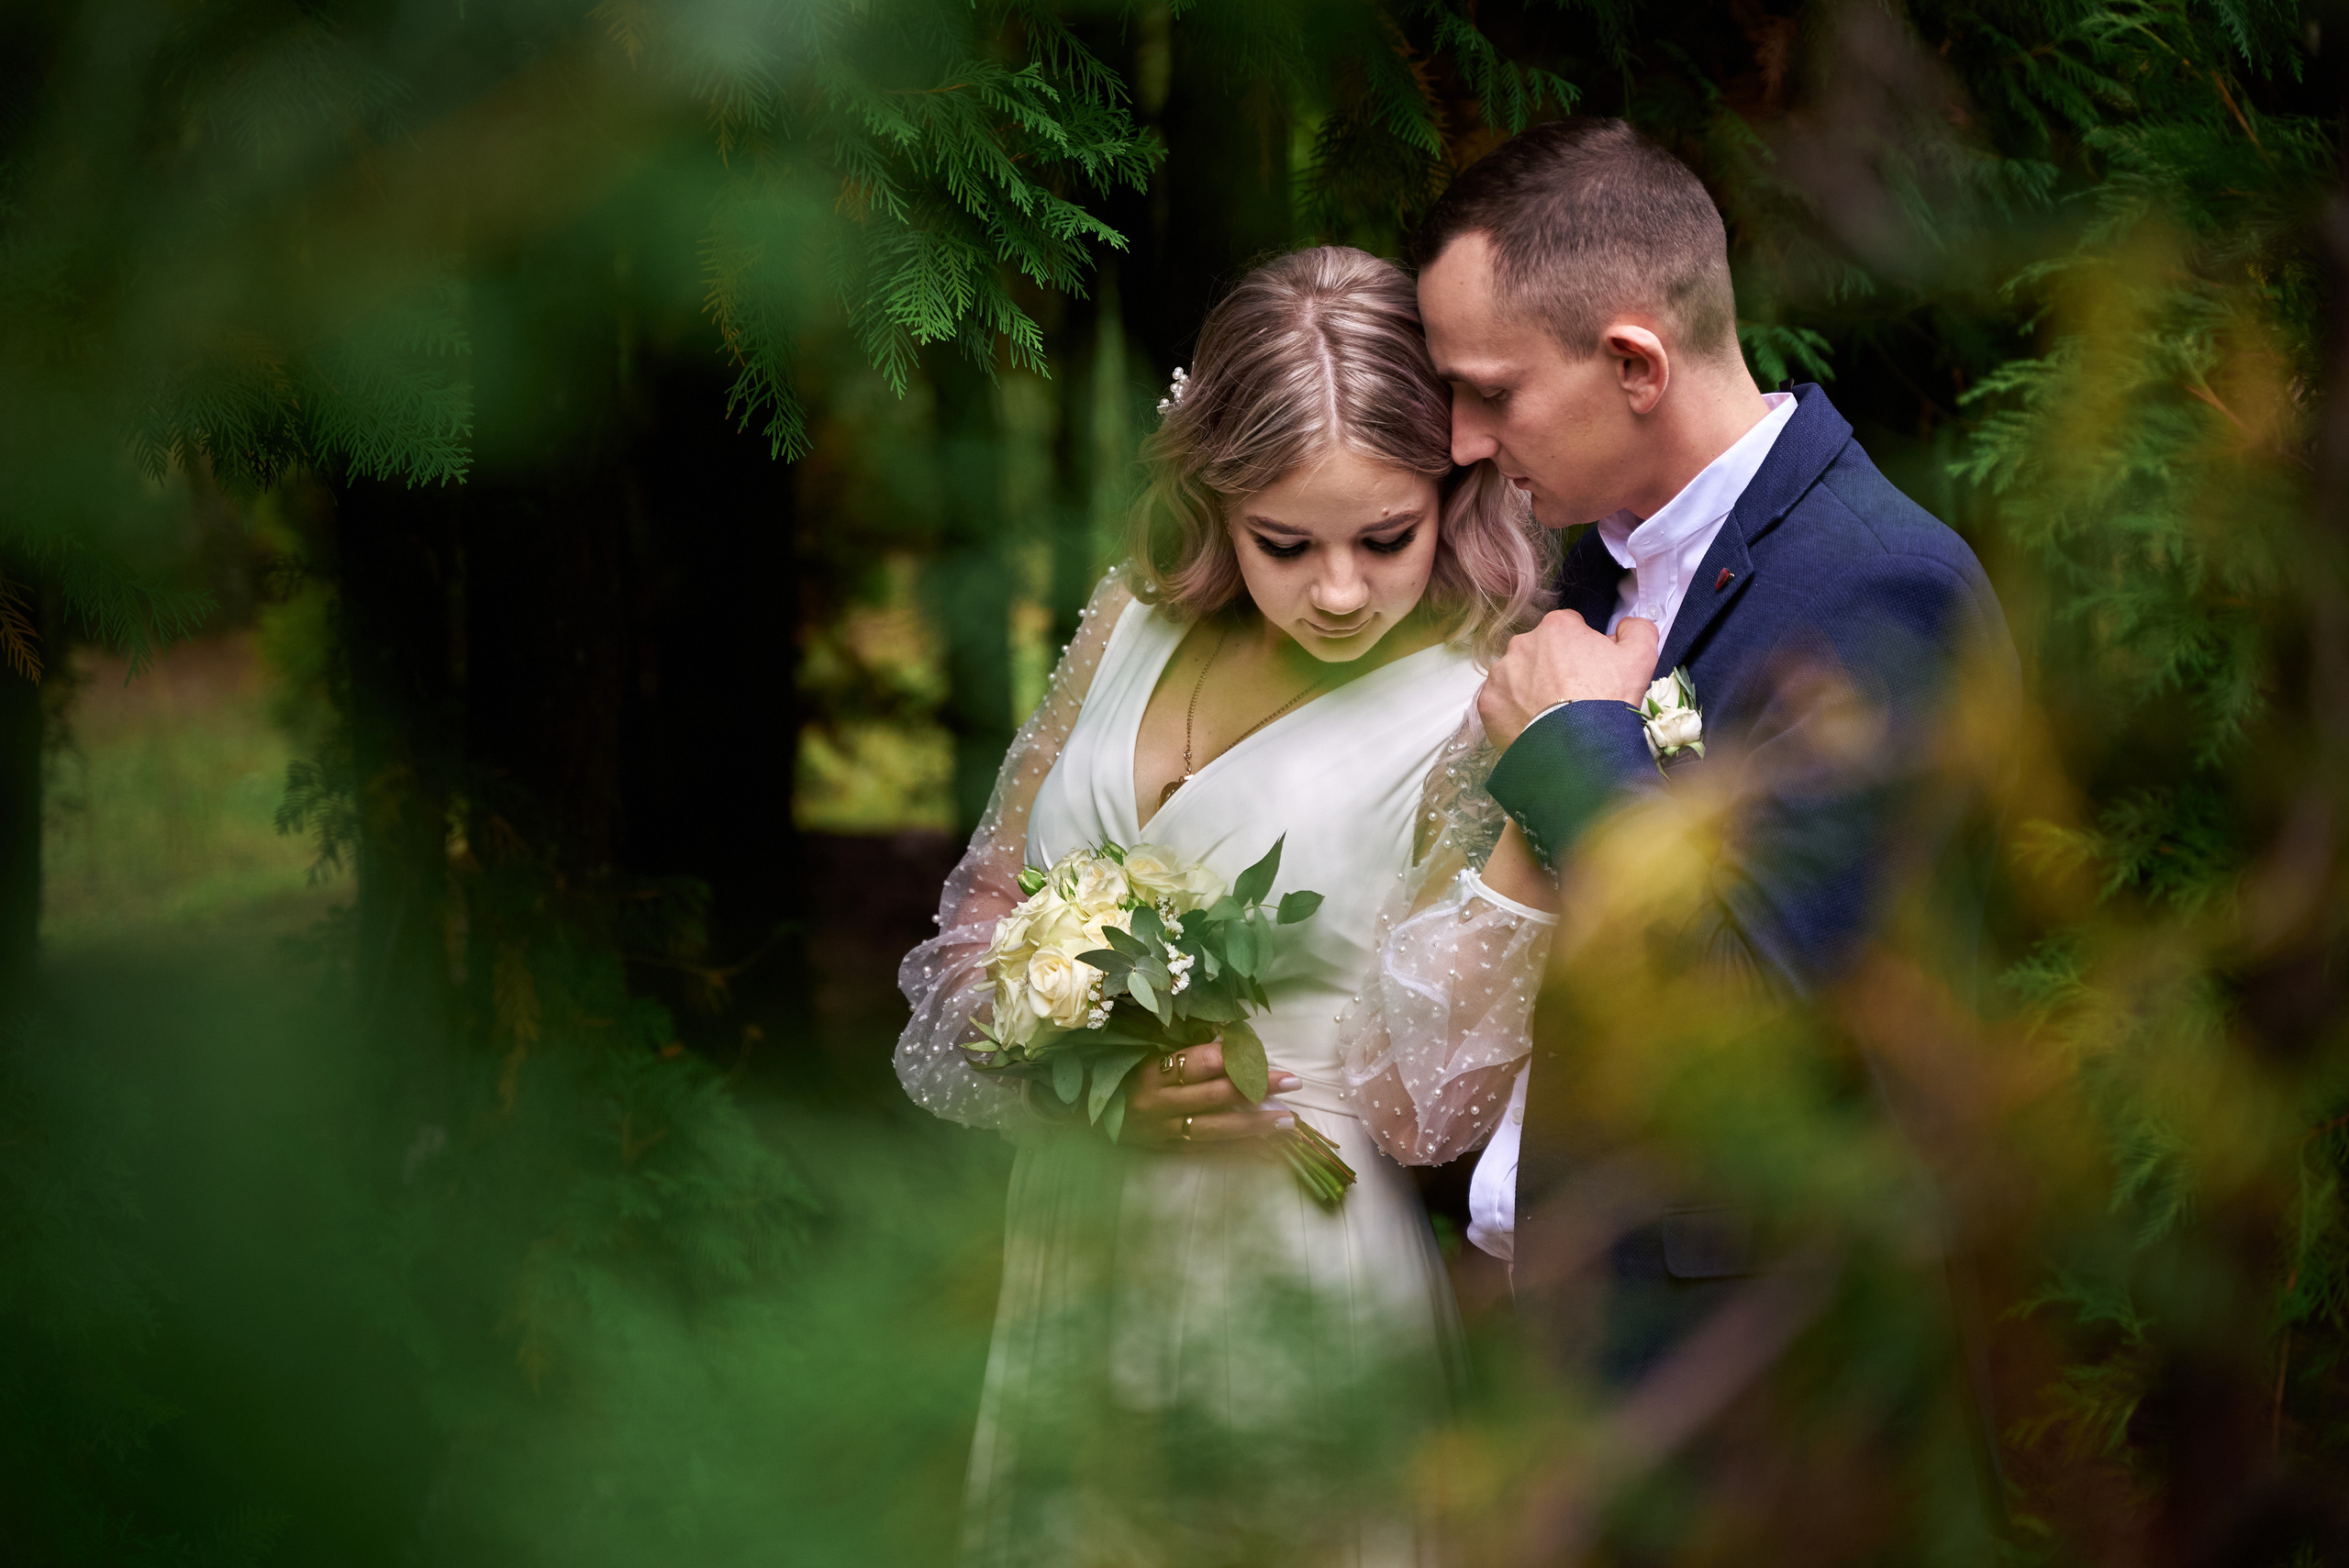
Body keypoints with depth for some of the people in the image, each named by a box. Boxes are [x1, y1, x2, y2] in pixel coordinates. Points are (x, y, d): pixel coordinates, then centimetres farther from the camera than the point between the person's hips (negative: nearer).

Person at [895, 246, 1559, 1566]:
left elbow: (1439, 1096, -10)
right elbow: (991, 901, 7)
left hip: (1288, 1322, -5)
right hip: (1065, 1288, 5)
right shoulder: (1142, 616, 2)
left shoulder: (1494, 709, -12)